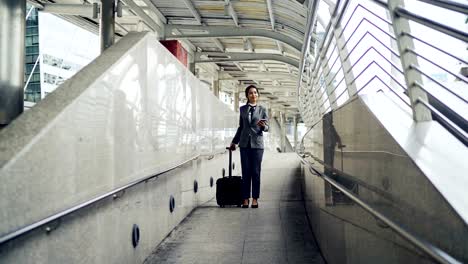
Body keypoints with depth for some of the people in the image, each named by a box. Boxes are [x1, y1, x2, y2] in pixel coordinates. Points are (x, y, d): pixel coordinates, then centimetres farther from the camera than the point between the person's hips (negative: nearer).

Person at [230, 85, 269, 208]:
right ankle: (245, 198, 7)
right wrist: (234, 141, 21)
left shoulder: (262, 109, 6)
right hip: (244, 143, 2)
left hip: (257, 143, -2)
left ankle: (255, 199, 5)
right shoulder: (242, 109, 11)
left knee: (256, 172, -1)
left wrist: (263, 125, -21)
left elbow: (266, 127, 2)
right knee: (246, 172, 2)